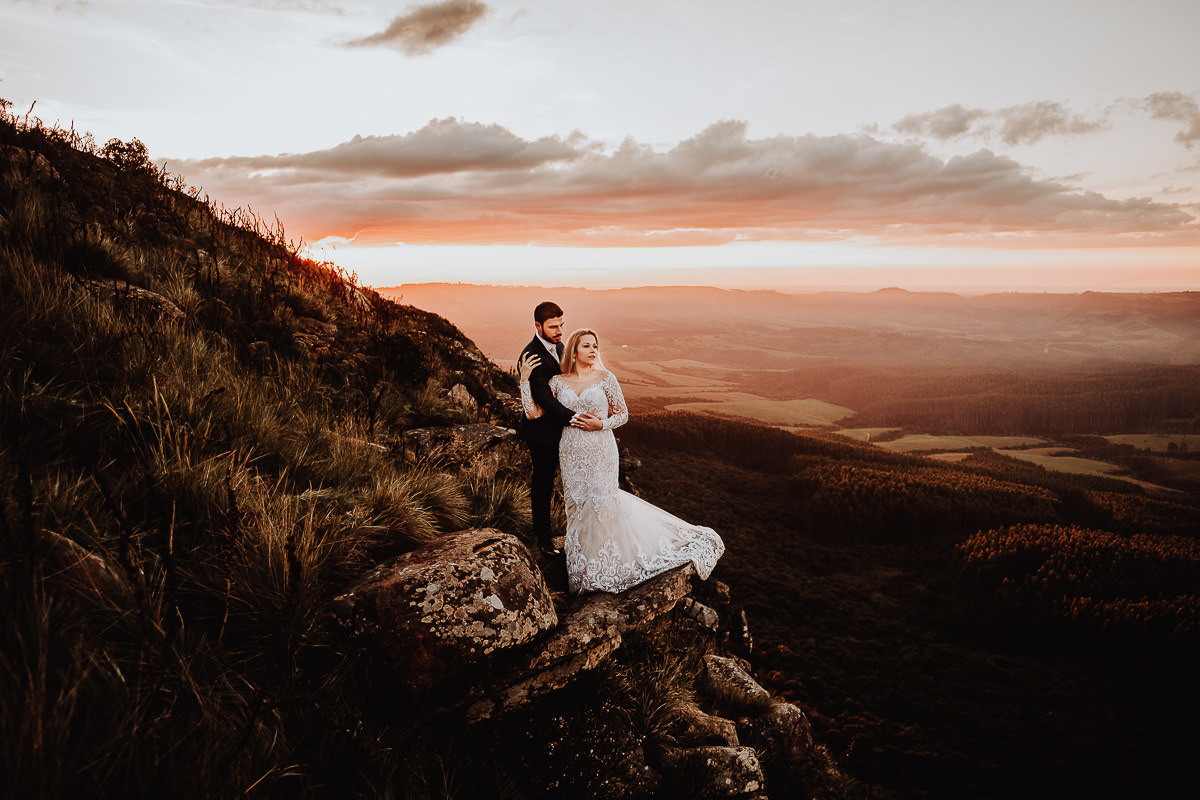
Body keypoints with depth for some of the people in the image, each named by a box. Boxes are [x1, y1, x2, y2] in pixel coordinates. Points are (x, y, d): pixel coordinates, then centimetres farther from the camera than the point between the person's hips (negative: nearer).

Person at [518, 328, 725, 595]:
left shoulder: (605, 378, -4)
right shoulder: (557, 381, 2)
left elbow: (623, 414, 2)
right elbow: (534, 412, -4)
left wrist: (600, 425, -15)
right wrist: (525, 379, -8)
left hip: (600, 452, -2)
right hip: (571, 453, 3)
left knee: (600, 503, -2)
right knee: (579, 505, 9)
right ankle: (585, 567, 27)